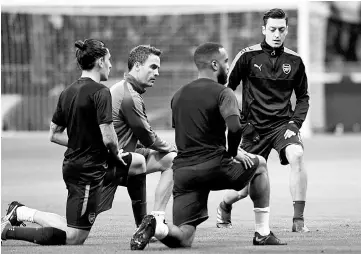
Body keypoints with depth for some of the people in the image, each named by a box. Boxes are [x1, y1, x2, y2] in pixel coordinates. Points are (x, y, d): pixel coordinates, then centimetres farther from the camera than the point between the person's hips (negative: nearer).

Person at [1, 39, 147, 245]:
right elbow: (108, 138, -22)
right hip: (89, 172, -8)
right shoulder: (100, 92, -18)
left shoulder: (68, 92, 7)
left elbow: (54, 135, 12)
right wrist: (116, 154, -2)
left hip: (73, 164, 8)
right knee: (74, 238, 1)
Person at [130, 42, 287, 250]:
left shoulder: (178, 96, 18)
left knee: (184, 239, 6)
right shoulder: (222, 92, -4)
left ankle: (155, 227, -27)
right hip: (213, 167, -5)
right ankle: (263, 233, 22)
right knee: (259, 164, 25)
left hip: (182, 171, 5)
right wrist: (233, 153, -1)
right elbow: (235, 127, -21)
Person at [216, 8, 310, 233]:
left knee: (297, 155, -30)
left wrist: (296, 123, -1)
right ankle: (224, 206, 40)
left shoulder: (294, 61, 3)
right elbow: (226, 89, 3)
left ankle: (299, 220, -23)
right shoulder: (248, 56, -5)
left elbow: (303, 97, 14)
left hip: (283, 123, 1)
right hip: (254, 127, -1)